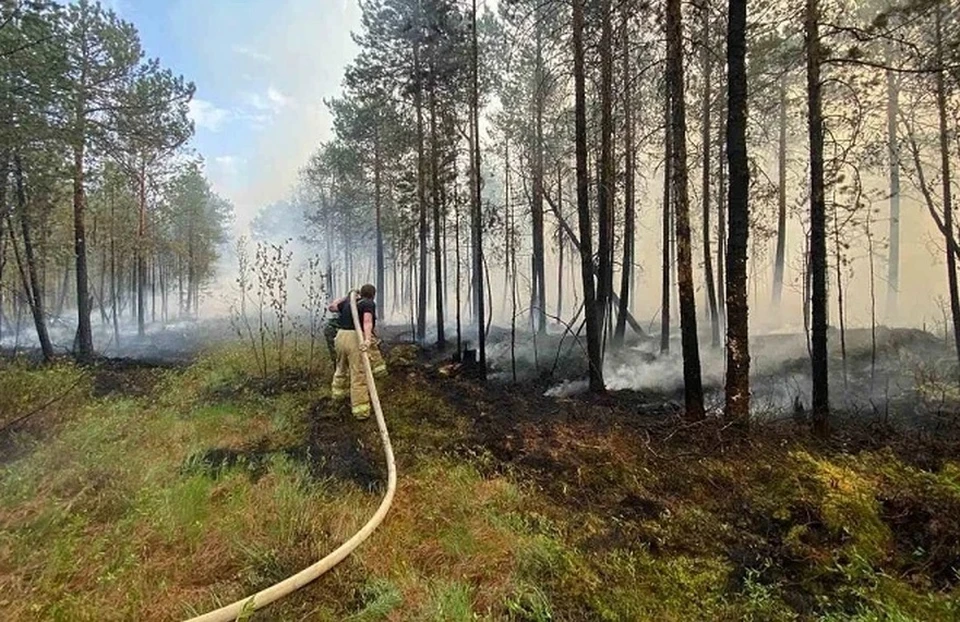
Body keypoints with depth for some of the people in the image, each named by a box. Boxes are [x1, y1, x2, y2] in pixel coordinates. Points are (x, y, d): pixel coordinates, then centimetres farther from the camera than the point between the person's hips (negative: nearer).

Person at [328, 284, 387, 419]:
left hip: (341, 336, 7)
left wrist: (346, 297, 42)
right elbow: (367, 321, -21)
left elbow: (331, 307, 33)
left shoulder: (348, 301, 17)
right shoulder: (369, 304, -2)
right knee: (359, 376, -2)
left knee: (342, 367, 29)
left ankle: (338, 392, 52)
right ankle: (361, 409, 1)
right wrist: (367, 339, -35)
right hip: (357, 339, -7)